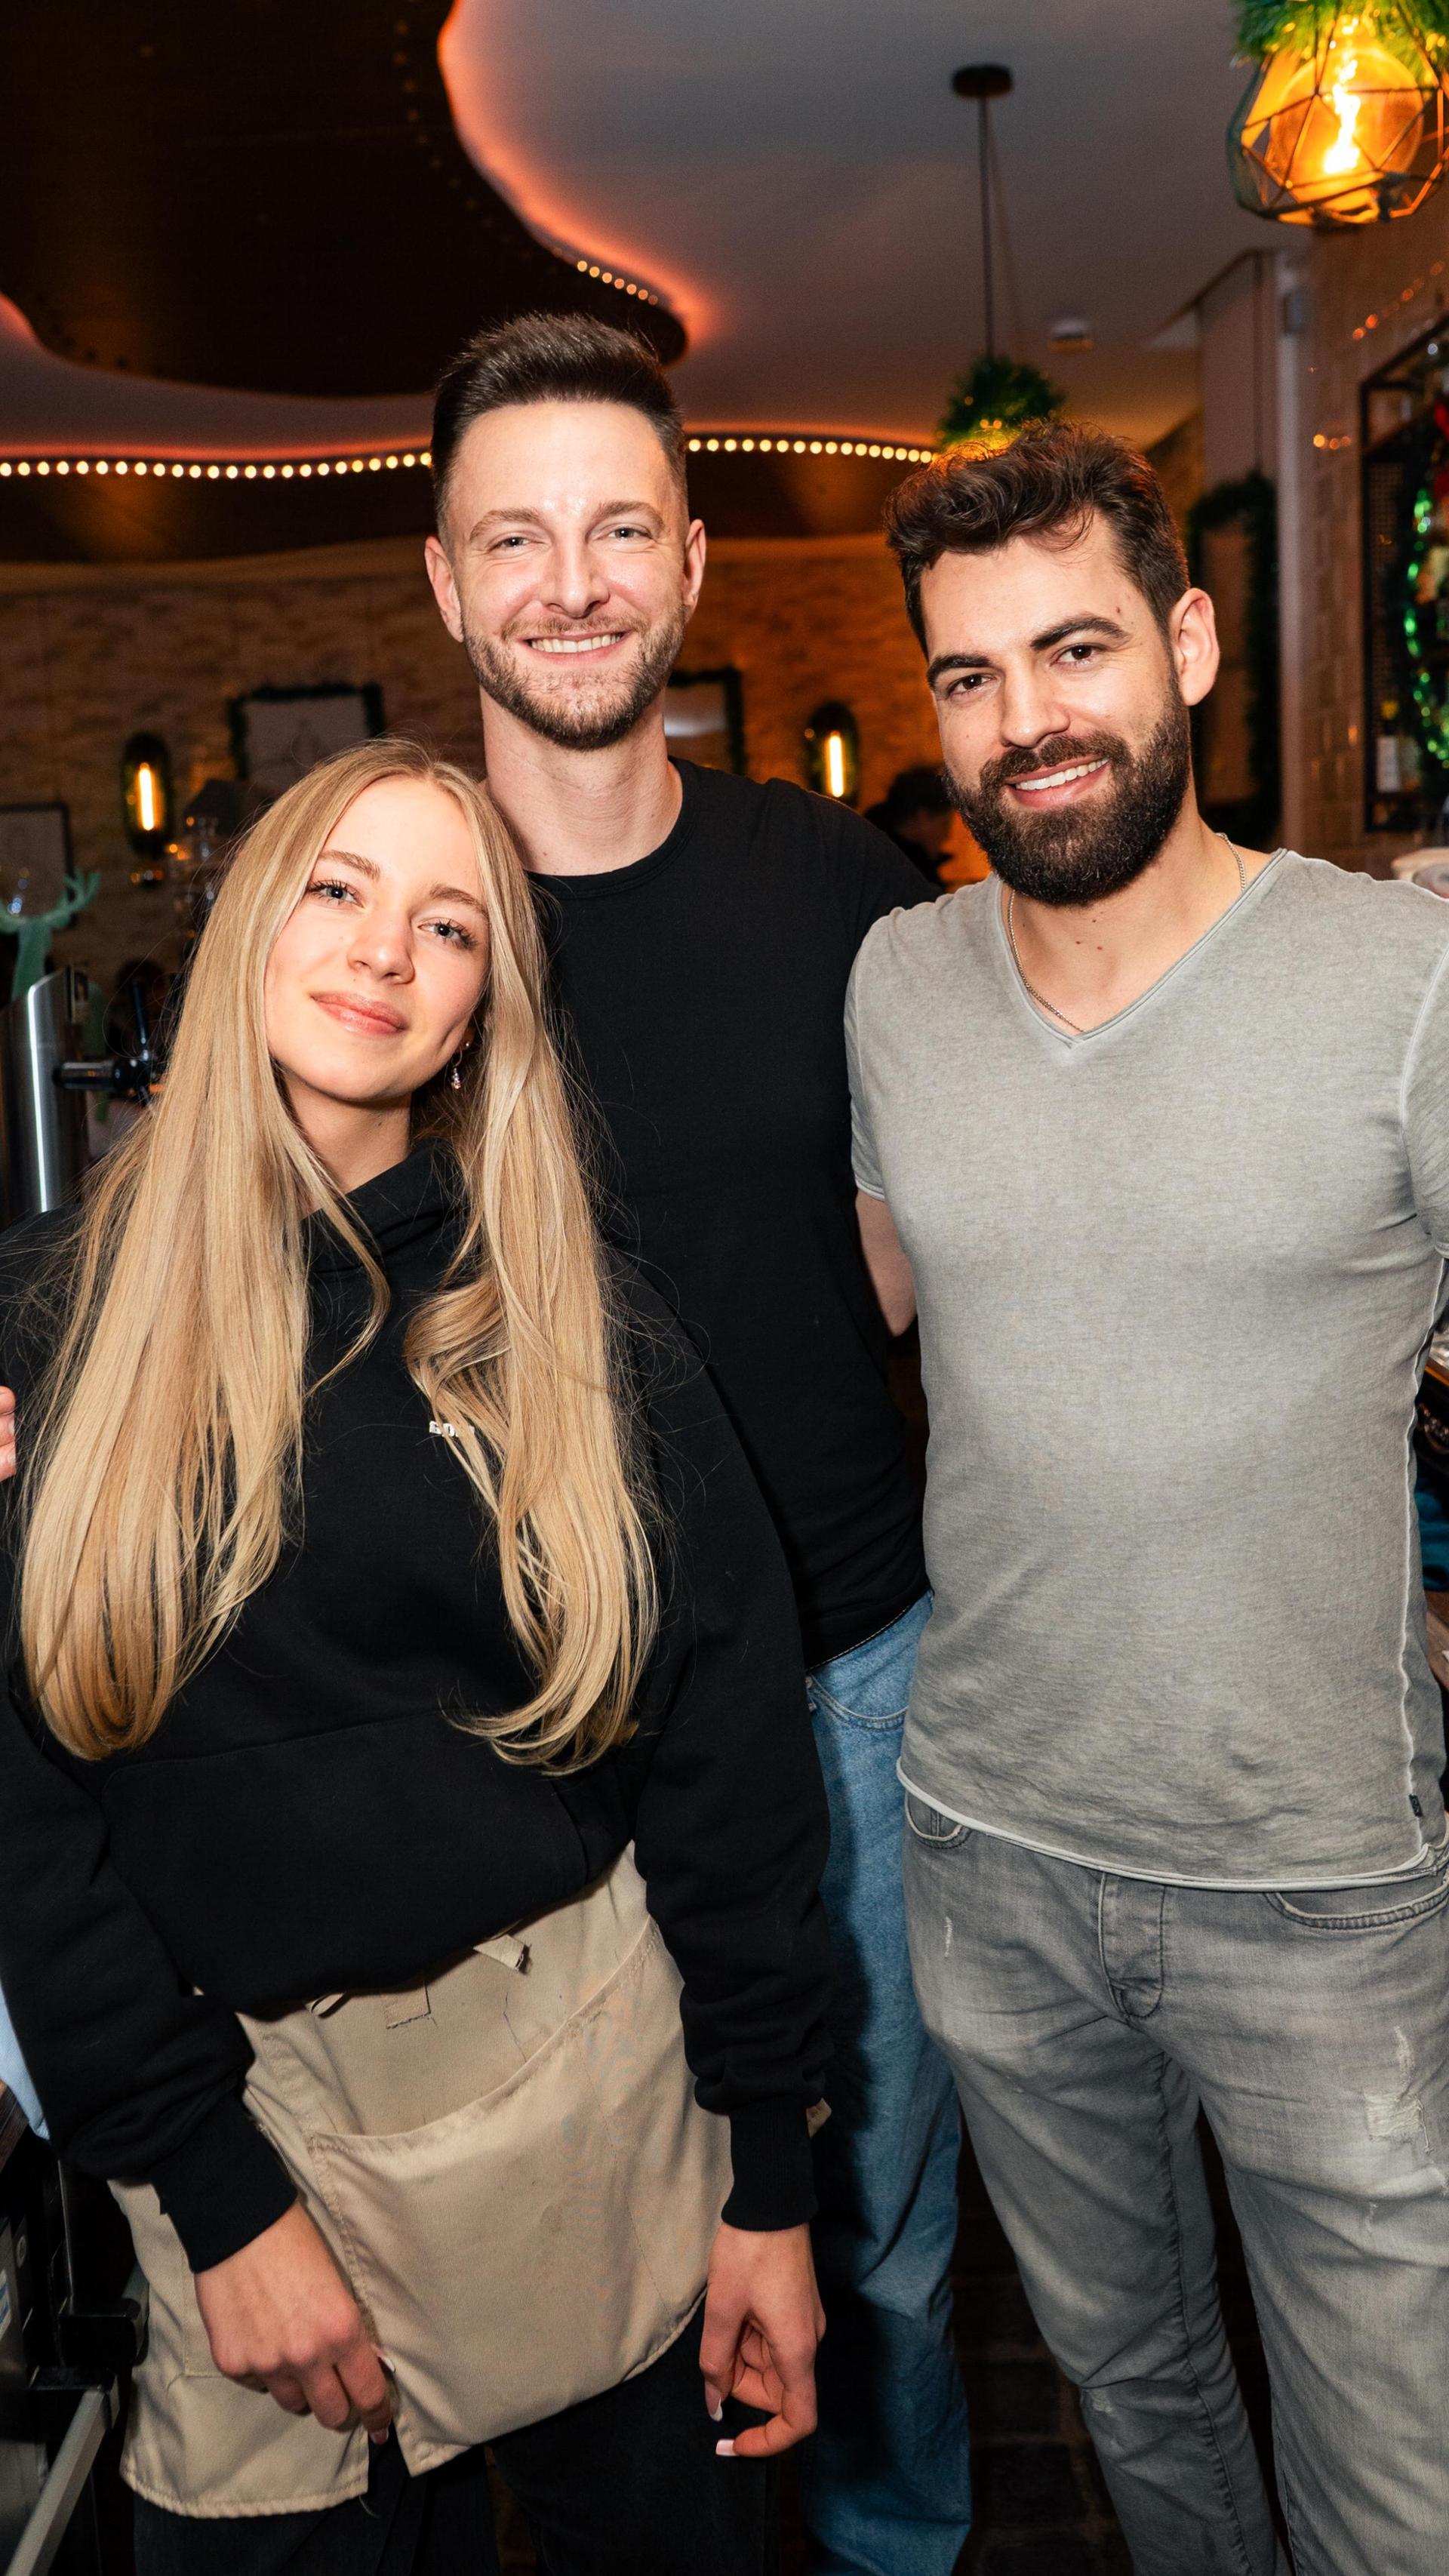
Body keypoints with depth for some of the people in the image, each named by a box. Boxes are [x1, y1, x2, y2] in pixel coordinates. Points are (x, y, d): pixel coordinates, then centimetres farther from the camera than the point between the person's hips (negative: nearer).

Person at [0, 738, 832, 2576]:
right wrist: (216, 2194, -7)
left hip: (589, 2056, 0)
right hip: (242, 2091, 1)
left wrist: (770, 2178, -2)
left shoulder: (570, 1324, -4)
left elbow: (721, 1741, -3)